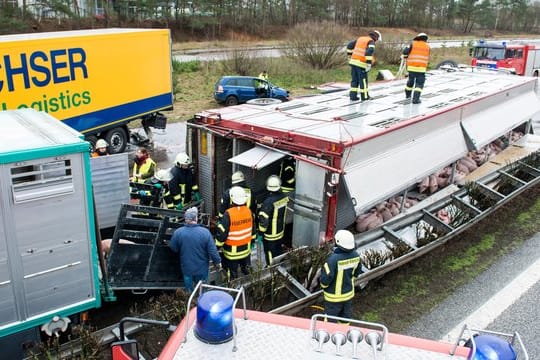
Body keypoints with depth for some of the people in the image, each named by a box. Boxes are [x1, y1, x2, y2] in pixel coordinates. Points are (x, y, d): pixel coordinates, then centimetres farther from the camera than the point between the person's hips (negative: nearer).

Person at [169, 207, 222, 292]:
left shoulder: (178, 232, -18)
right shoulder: (205, 232, -22)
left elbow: (173, 249, -3)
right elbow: (213, 250, -17)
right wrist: (218, 262, 0)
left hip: (186, 268, 1)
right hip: (202, 269, -1)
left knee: (189, 292, 21)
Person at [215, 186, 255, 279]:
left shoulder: (228, 214, -27)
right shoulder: (248, 211, -10)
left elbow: (222, 232, -21)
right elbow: (253, 228, 5)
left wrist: (217, 246, -5)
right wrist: (251, 239, 22)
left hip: (232, 252, -5)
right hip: (246, 249, 5)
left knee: (233, 276, 12)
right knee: (247, 272, 26)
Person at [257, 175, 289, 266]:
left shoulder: (268, 202, -29)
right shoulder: (284, 197, -10)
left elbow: (264, 220, -24)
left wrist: (260, 233, -12)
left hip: (270, 235, -7)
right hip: (281, 232, 7)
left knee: (270, 257, 10)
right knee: (279, 254, 24)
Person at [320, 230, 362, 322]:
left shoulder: (334, 259, -32)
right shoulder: (355, 256, -11)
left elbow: (326, 278, -25)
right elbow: (357, 273, 6)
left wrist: (323, 285, -3)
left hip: (334, 296, -6)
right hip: (349, 294, 6)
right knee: (345, 321, 23)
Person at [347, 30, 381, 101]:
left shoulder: (360, 38, 17)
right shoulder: (371, 42, -4)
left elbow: (349, 45, 18)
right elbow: (369, 51, -21)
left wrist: (350, 55, 23)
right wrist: (369, 64, -22)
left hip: (353, 61, 6)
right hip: (361, 64, -6)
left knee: (354, 80, 12)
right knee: (363, 80, 6)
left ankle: (353, 96, 13)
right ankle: (364, 96, 16)